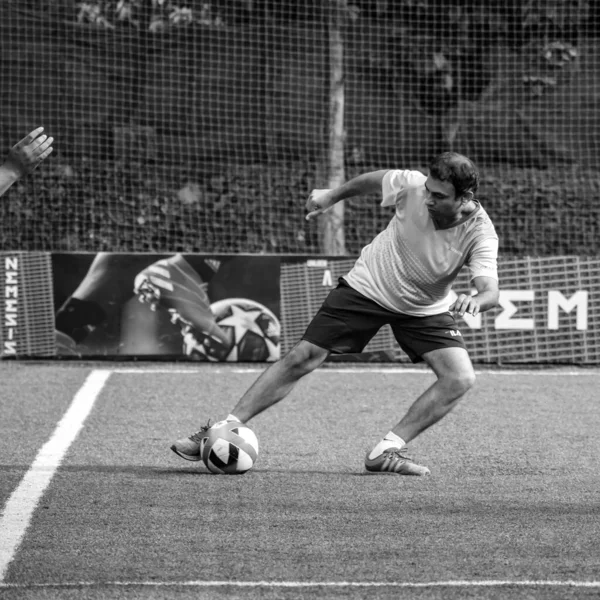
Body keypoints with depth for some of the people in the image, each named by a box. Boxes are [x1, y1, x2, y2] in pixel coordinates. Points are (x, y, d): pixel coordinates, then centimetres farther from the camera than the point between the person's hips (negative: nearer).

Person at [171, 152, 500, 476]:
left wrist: (475, 300, -67)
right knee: (301, 358, -7)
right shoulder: (413, 185, -26)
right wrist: (333, 195, 12)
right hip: (367, 286, 0)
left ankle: (386, 451, -13)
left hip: (424, 310, 0)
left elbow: (490, 289, -43)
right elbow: (372, 180, -2)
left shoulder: (479, 233, -30)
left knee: (460, 379, -20)